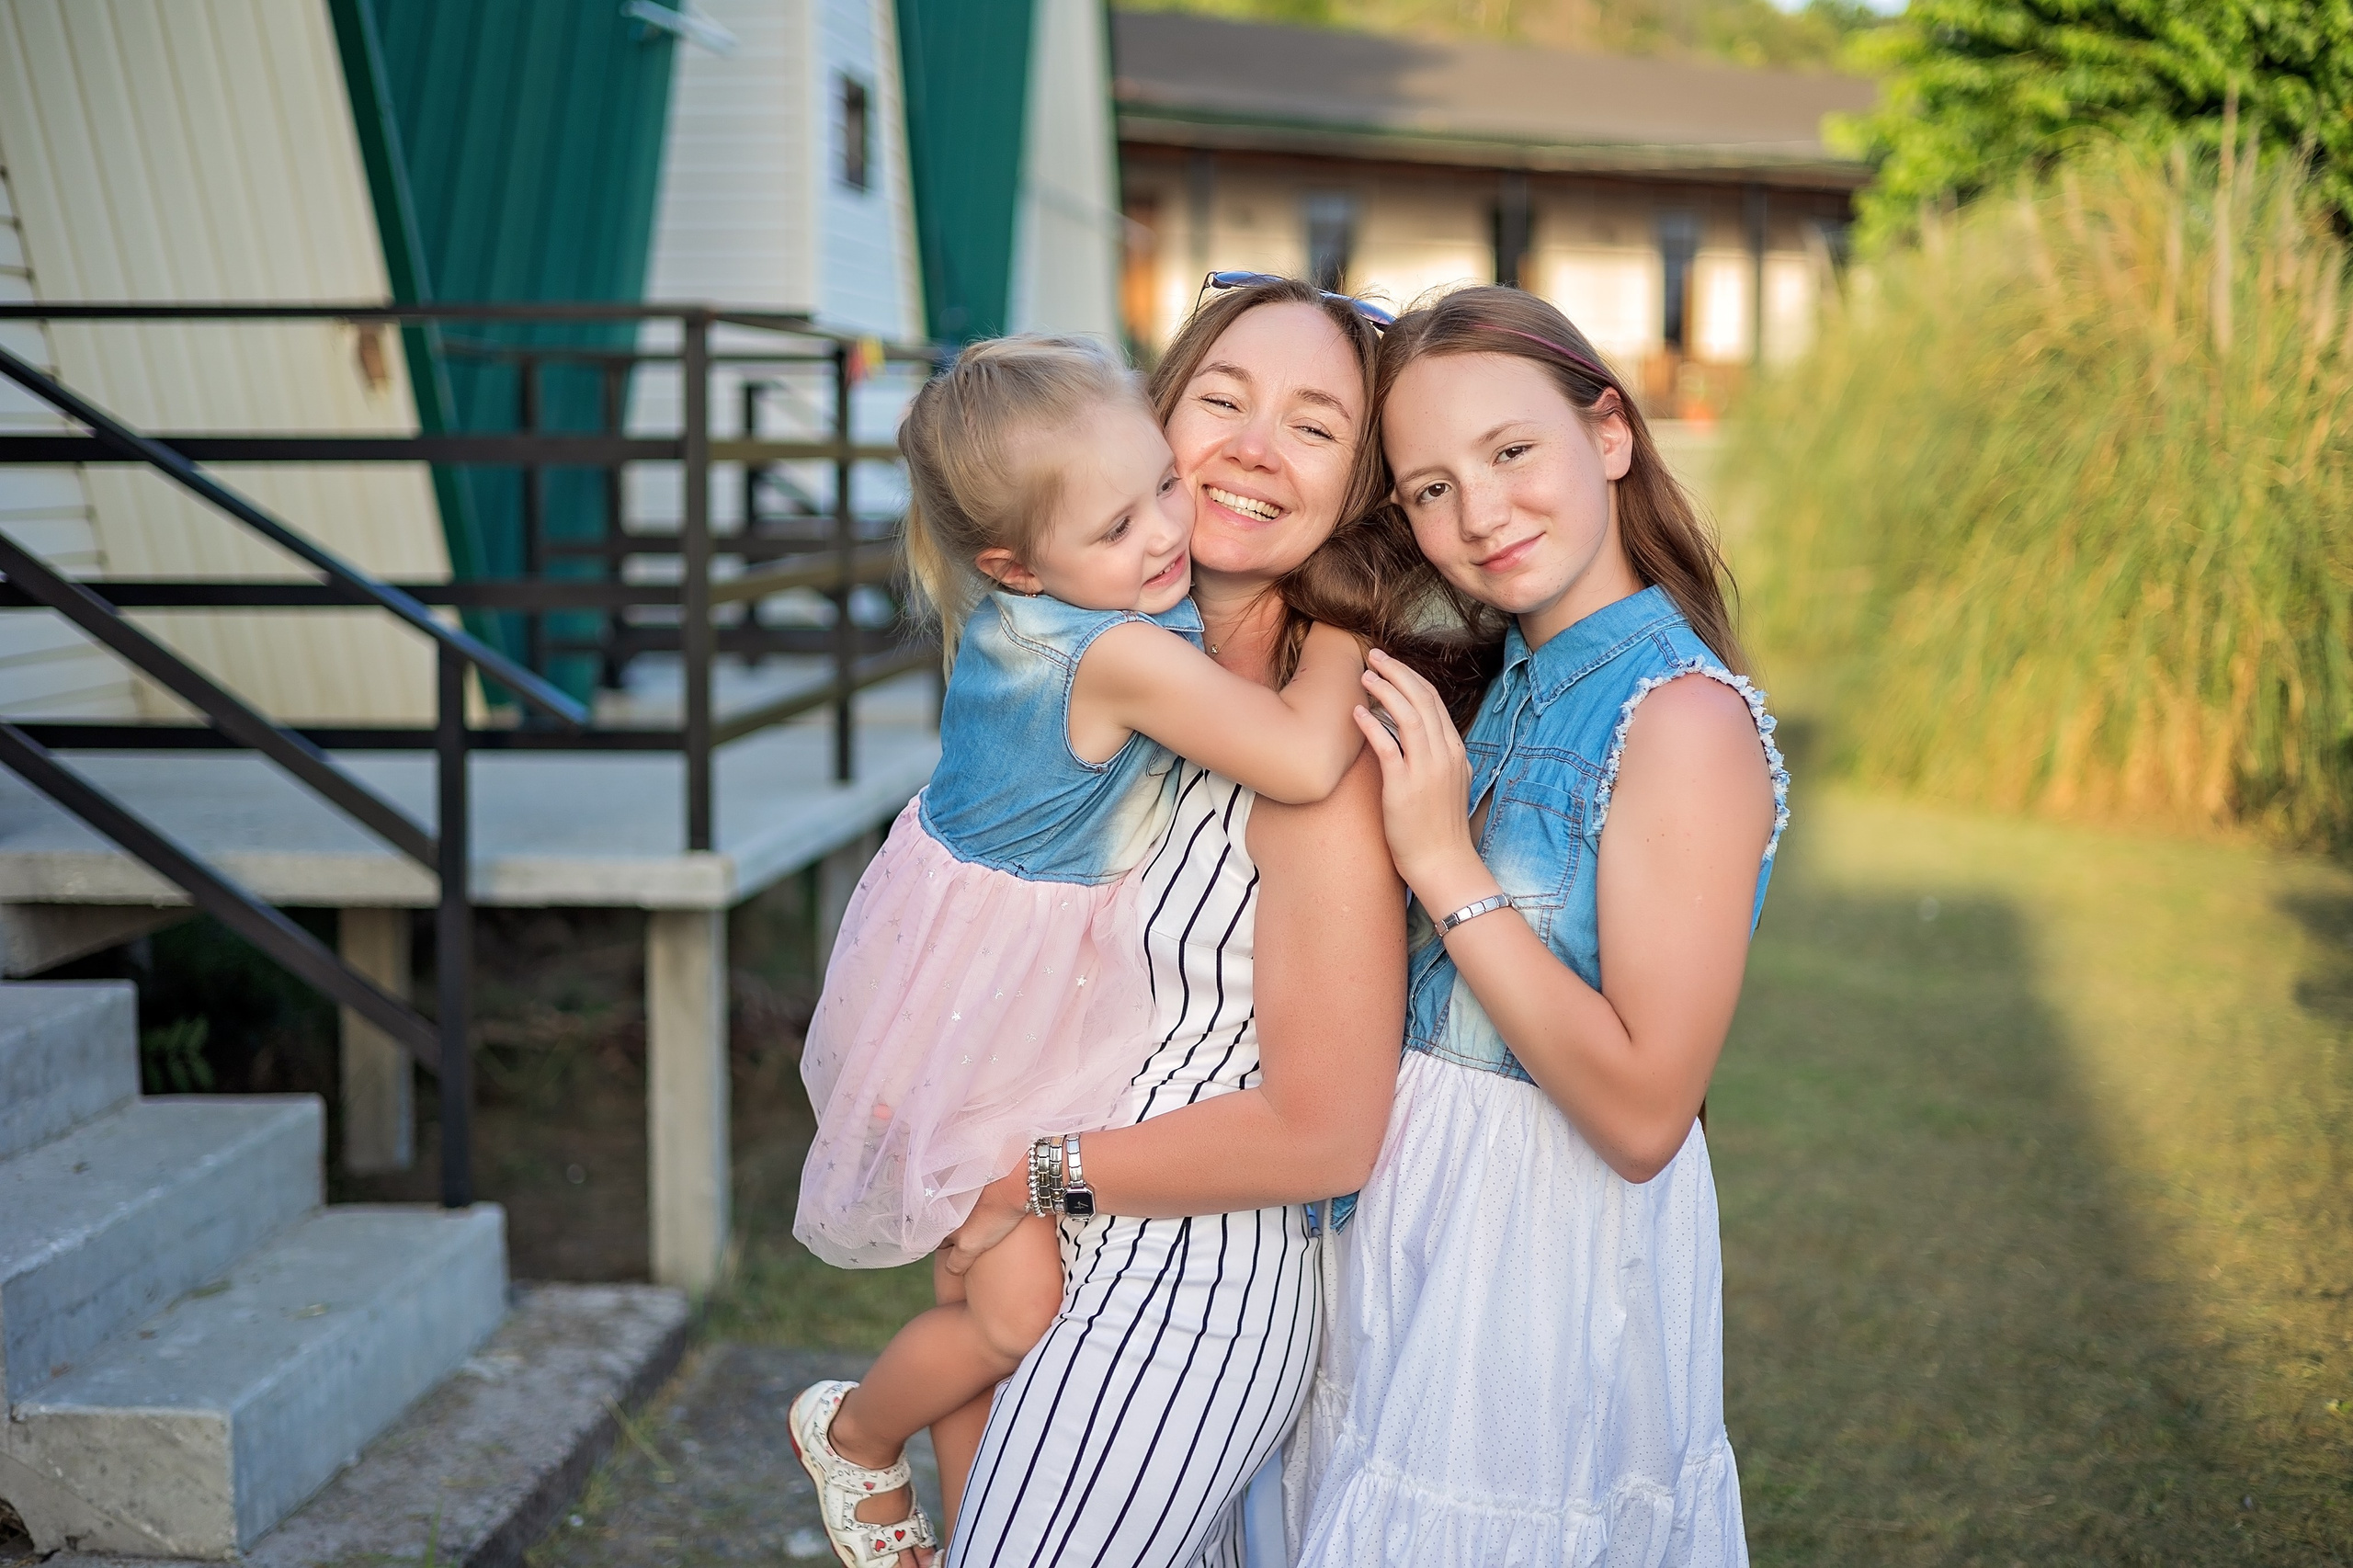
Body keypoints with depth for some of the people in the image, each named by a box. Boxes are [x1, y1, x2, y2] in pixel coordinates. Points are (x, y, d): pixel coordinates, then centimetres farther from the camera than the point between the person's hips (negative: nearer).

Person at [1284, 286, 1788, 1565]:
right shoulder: (1515, 688, 5)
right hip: (1423, 1212, 8)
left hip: (1553, 1253, -8)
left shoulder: (1685, 718, -20)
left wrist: (1445, 863, -22)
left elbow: (1643, 1111, -24)